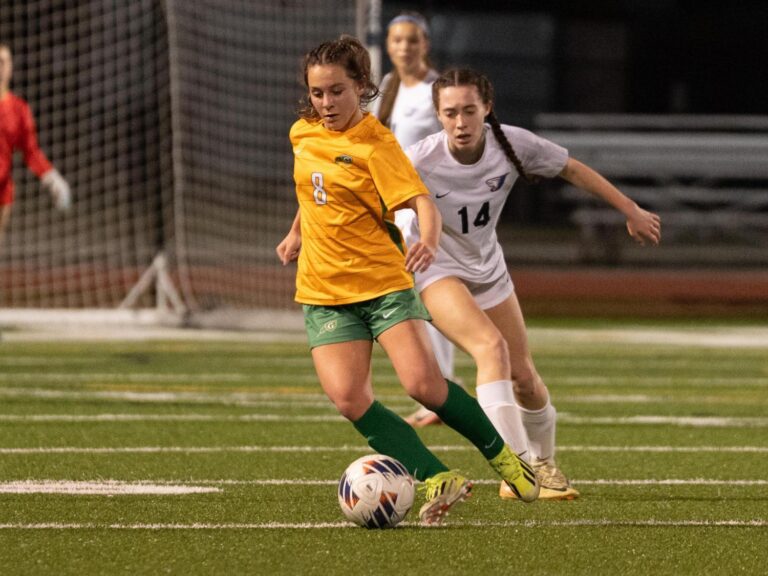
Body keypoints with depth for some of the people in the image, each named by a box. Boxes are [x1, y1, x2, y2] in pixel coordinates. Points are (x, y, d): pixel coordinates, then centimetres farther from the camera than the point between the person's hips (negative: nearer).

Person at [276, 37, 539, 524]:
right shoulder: (303, 135, 7)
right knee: (349, 400, -15)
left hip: (383, 282, -5)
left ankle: (501, 455, 6)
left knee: (423, 384, -19)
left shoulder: (375, 143, -10)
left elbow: (422, 202, -22)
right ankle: (440, 481, -11)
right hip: (324, 291, 5)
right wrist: (297, 232, 29)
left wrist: (428, 241, -40)